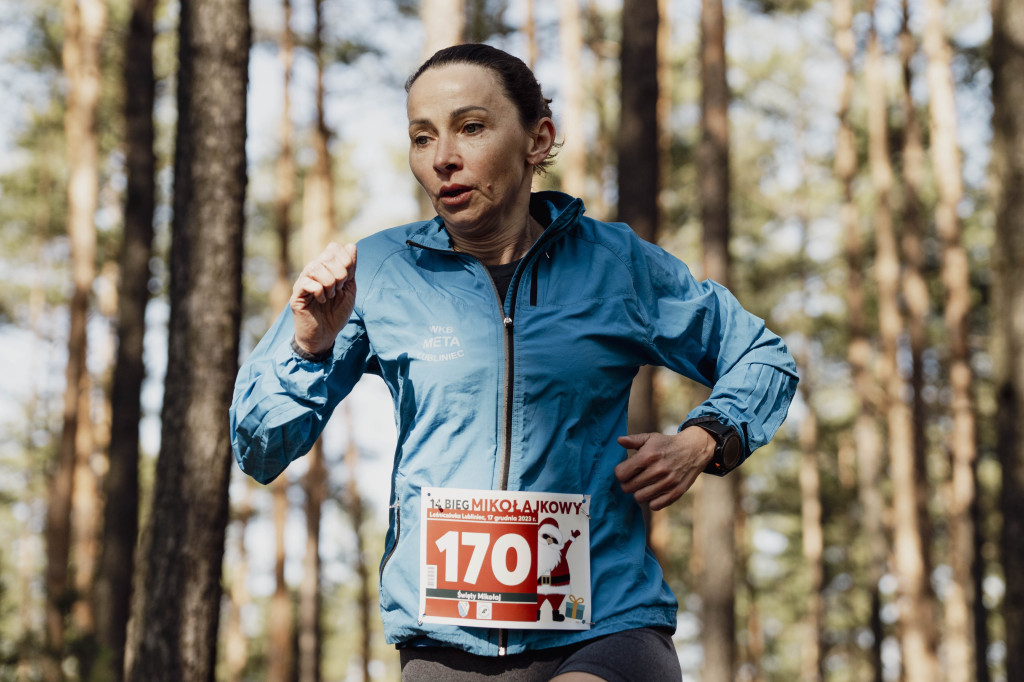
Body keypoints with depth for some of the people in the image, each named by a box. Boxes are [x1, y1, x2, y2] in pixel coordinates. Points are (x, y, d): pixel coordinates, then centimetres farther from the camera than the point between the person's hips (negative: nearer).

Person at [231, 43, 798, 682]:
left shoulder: (616, 264, 2)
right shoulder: (377, 272, 2)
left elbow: (765, 359, 17)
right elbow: (261, 452, 4)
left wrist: (702, 441, -2)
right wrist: (309, 346, -14)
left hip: (605, 631, -1)